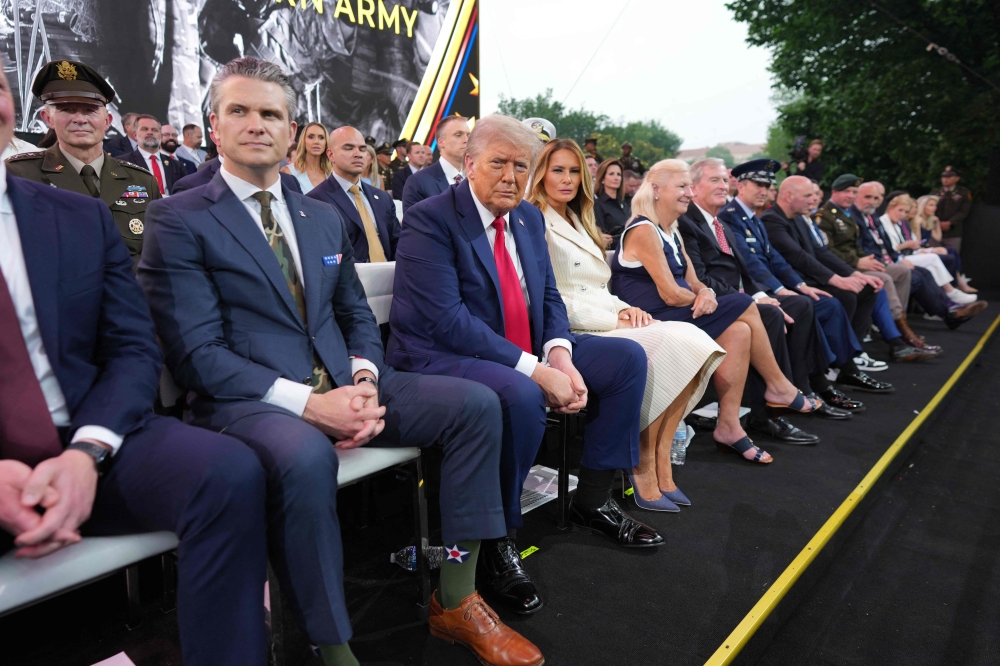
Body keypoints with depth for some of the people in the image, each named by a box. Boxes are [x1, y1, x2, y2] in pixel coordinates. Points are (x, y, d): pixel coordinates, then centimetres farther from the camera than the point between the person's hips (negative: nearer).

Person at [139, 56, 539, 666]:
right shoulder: (180, 221, -1)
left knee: (476, 403, -10)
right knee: (305, 455, -39)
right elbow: (197, 353, -10)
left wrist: (365, 379, -4)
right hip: (250, 401, -6)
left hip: (341, 385, 6)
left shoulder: (325, 218, 18)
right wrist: (306, 403, -20)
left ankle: (456, 602, -1)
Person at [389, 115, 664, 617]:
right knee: (521, 395, -38)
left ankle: (592, 501, 12)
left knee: (628, 357, 3)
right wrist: (534, 370, -26)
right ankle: (499, 542, -14)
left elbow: (548, 297, 10)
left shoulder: (529, 218, 10)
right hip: (441, 359, -8)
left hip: (527, 352, 9)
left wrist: (560, 354, -12)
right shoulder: (430, 220, -14)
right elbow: (446, 320, -23)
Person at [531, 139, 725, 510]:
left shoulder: (578, 222, 24)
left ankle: (660, 461, -14)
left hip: (605, 324, 8)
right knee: (668, 343, -26)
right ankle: (643, 467, -14)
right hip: (572, 335, -8)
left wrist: (626, 309, 1)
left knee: (687, 339, -16)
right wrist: (615, 319, -14)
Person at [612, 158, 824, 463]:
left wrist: (707, 294, -10)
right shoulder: (643, 230, -12)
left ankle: (729, 426, -10)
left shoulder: (672, 233, 18)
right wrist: (700, 299, 1)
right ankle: (779, 388, 6)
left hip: (675, 317, 9)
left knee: (739, 331, -13)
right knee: (743, 306, -12)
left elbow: (692, 282, 13)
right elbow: (671, 295, -18)